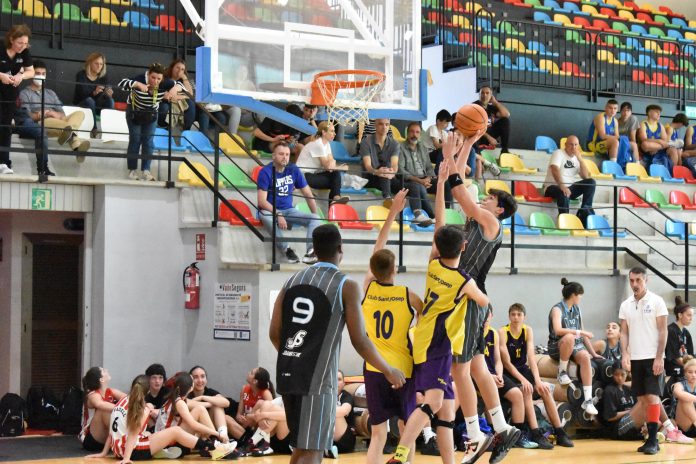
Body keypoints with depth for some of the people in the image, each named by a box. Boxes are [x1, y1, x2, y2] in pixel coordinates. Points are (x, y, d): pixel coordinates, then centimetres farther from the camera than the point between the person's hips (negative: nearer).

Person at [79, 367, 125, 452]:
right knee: (104, 410, -28)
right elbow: (99, 404, -42)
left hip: (106, 440, 7)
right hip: (90, 440, -7)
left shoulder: (111, 392, 3)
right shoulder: (93, 395, -17)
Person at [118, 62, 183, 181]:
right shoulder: (140, 79, -33)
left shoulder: (164, 83, -23)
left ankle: (146, 171, 4)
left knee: (148, 141, 2)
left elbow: (179, 85, -16)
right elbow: (121, 83, -42)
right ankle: (132, 170, 5)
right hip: (134, 112, -3)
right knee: (135, 140, -1)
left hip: (151, 114, 3)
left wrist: (174, 89, -40)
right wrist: (138, 84, -56)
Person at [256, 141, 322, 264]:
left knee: (315, 219, -15)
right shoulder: (266, 172, -12)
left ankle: (310, 252, -32)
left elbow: (308, 194, 9)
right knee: (267, 217, -39)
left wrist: (315, 216, 3)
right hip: (270, 210, -5)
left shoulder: (294, 170, 2)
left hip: (289, 210, 5)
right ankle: (286, 249, -27)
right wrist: (278, 214, -29)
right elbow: (262, 201, -18)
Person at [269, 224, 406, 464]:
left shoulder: (292, 280, 11)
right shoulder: (347, 286, -5)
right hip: (317, 378, -6)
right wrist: (389, 371, 6)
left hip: (287, 373, 6)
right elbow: (359, 341, -8)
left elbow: (274, 333, 10)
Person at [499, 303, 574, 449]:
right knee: (526, 390, -30)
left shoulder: (528, 331, 1)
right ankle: (536, 434, -33)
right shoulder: (503, 332, -13)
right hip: (509, 373, -5)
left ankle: (560, 432, -13)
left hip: (524, 369, 5)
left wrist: (537, 379, -22)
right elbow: (507, 362, -18)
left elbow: (531, 357, -10)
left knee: (545, 389, -17)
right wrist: (523, 380, -27)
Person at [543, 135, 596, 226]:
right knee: (564, 194, -40)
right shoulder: (559, 153, -6)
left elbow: (586, 177, 2)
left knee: (591, 182, -9)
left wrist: (580, 159, -8)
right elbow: (555, 170, -24)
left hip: (569, 188, 7)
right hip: (553, 187, -7)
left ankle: (585, 210, -18)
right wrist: (562, 187, -38)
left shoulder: (577, 158, 12)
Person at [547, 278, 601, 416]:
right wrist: (579, 332, -25)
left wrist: (594, 353, 12)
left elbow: (583, 334, 17)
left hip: (575, 346, 6)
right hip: (557, 347, -6)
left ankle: (588, 400, -31)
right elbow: (558, 330, -26)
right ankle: (562, 372, -18)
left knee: (586, 357, -29)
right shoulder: (557, 309, -9)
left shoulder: (577, 310, 13)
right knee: (569, 337, -39)